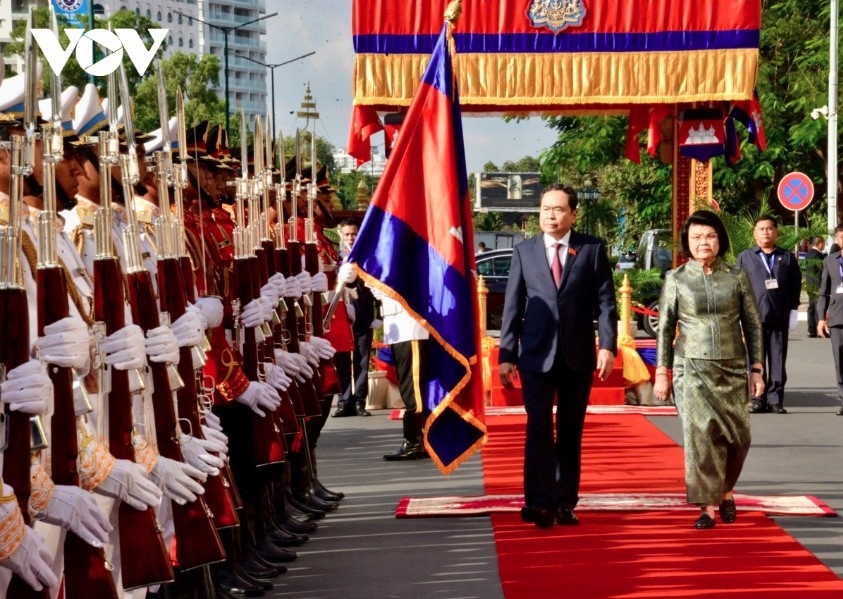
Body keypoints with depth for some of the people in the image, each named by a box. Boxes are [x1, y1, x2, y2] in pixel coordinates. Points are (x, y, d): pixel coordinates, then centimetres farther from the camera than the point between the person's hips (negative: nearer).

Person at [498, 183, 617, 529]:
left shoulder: (592, 250, 3)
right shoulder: (524, 251, 6)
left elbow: (605, 302, -1)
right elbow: (513, 306, 5)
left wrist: (608, 346, -12)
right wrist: (507, 355, 1)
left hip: (577, 355, 1)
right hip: (537, 354, 0)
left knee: (571, 432, 7)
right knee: (539, 427, -11)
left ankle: (565, 503, 13)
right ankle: (539, 501, -17)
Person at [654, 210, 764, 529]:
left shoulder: (737, 277, 4)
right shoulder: (676, 279, 2)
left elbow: (753, 325, 8)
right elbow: (665, 328, 6)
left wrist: (757, 370, 3)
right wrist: (661, 372, 1)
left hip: (732, 369, 1)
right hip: (692, 369, -1)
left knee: (738, 434, -1)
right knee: (701, 434, -7)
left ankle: (725, 491, 25)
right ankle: (707, 506, -2)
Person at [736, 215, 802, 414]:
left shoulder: (787, 257, 11)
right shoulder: (745, 257, 10)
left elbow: (796, 285, 8)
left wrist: (793, 310, 1)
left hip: (780, 317, 0)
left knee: (778, 361, 2)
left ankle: (775, 399, 6)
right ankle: (758, 399, 5)